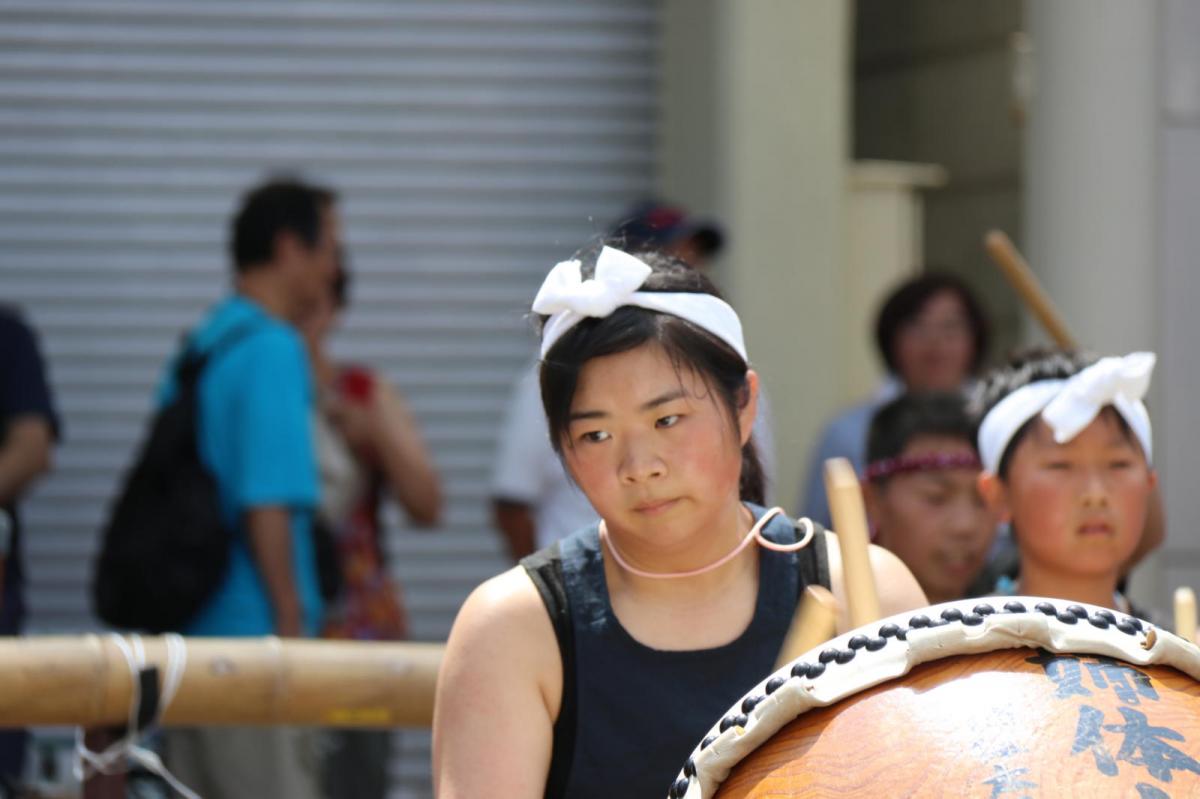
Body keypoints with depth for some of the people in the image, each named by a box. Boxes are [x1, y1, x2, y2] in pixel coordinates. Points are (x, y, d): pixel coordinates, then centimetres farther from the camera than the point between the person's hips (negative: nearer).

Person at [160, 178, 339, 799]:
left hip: (185, 631, 9)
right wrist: (290, 622, -14)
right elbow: (265, 506, -18)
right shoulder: (273, 350, -12)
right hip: (250, 634, -9)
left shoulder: (196, 348, 15)